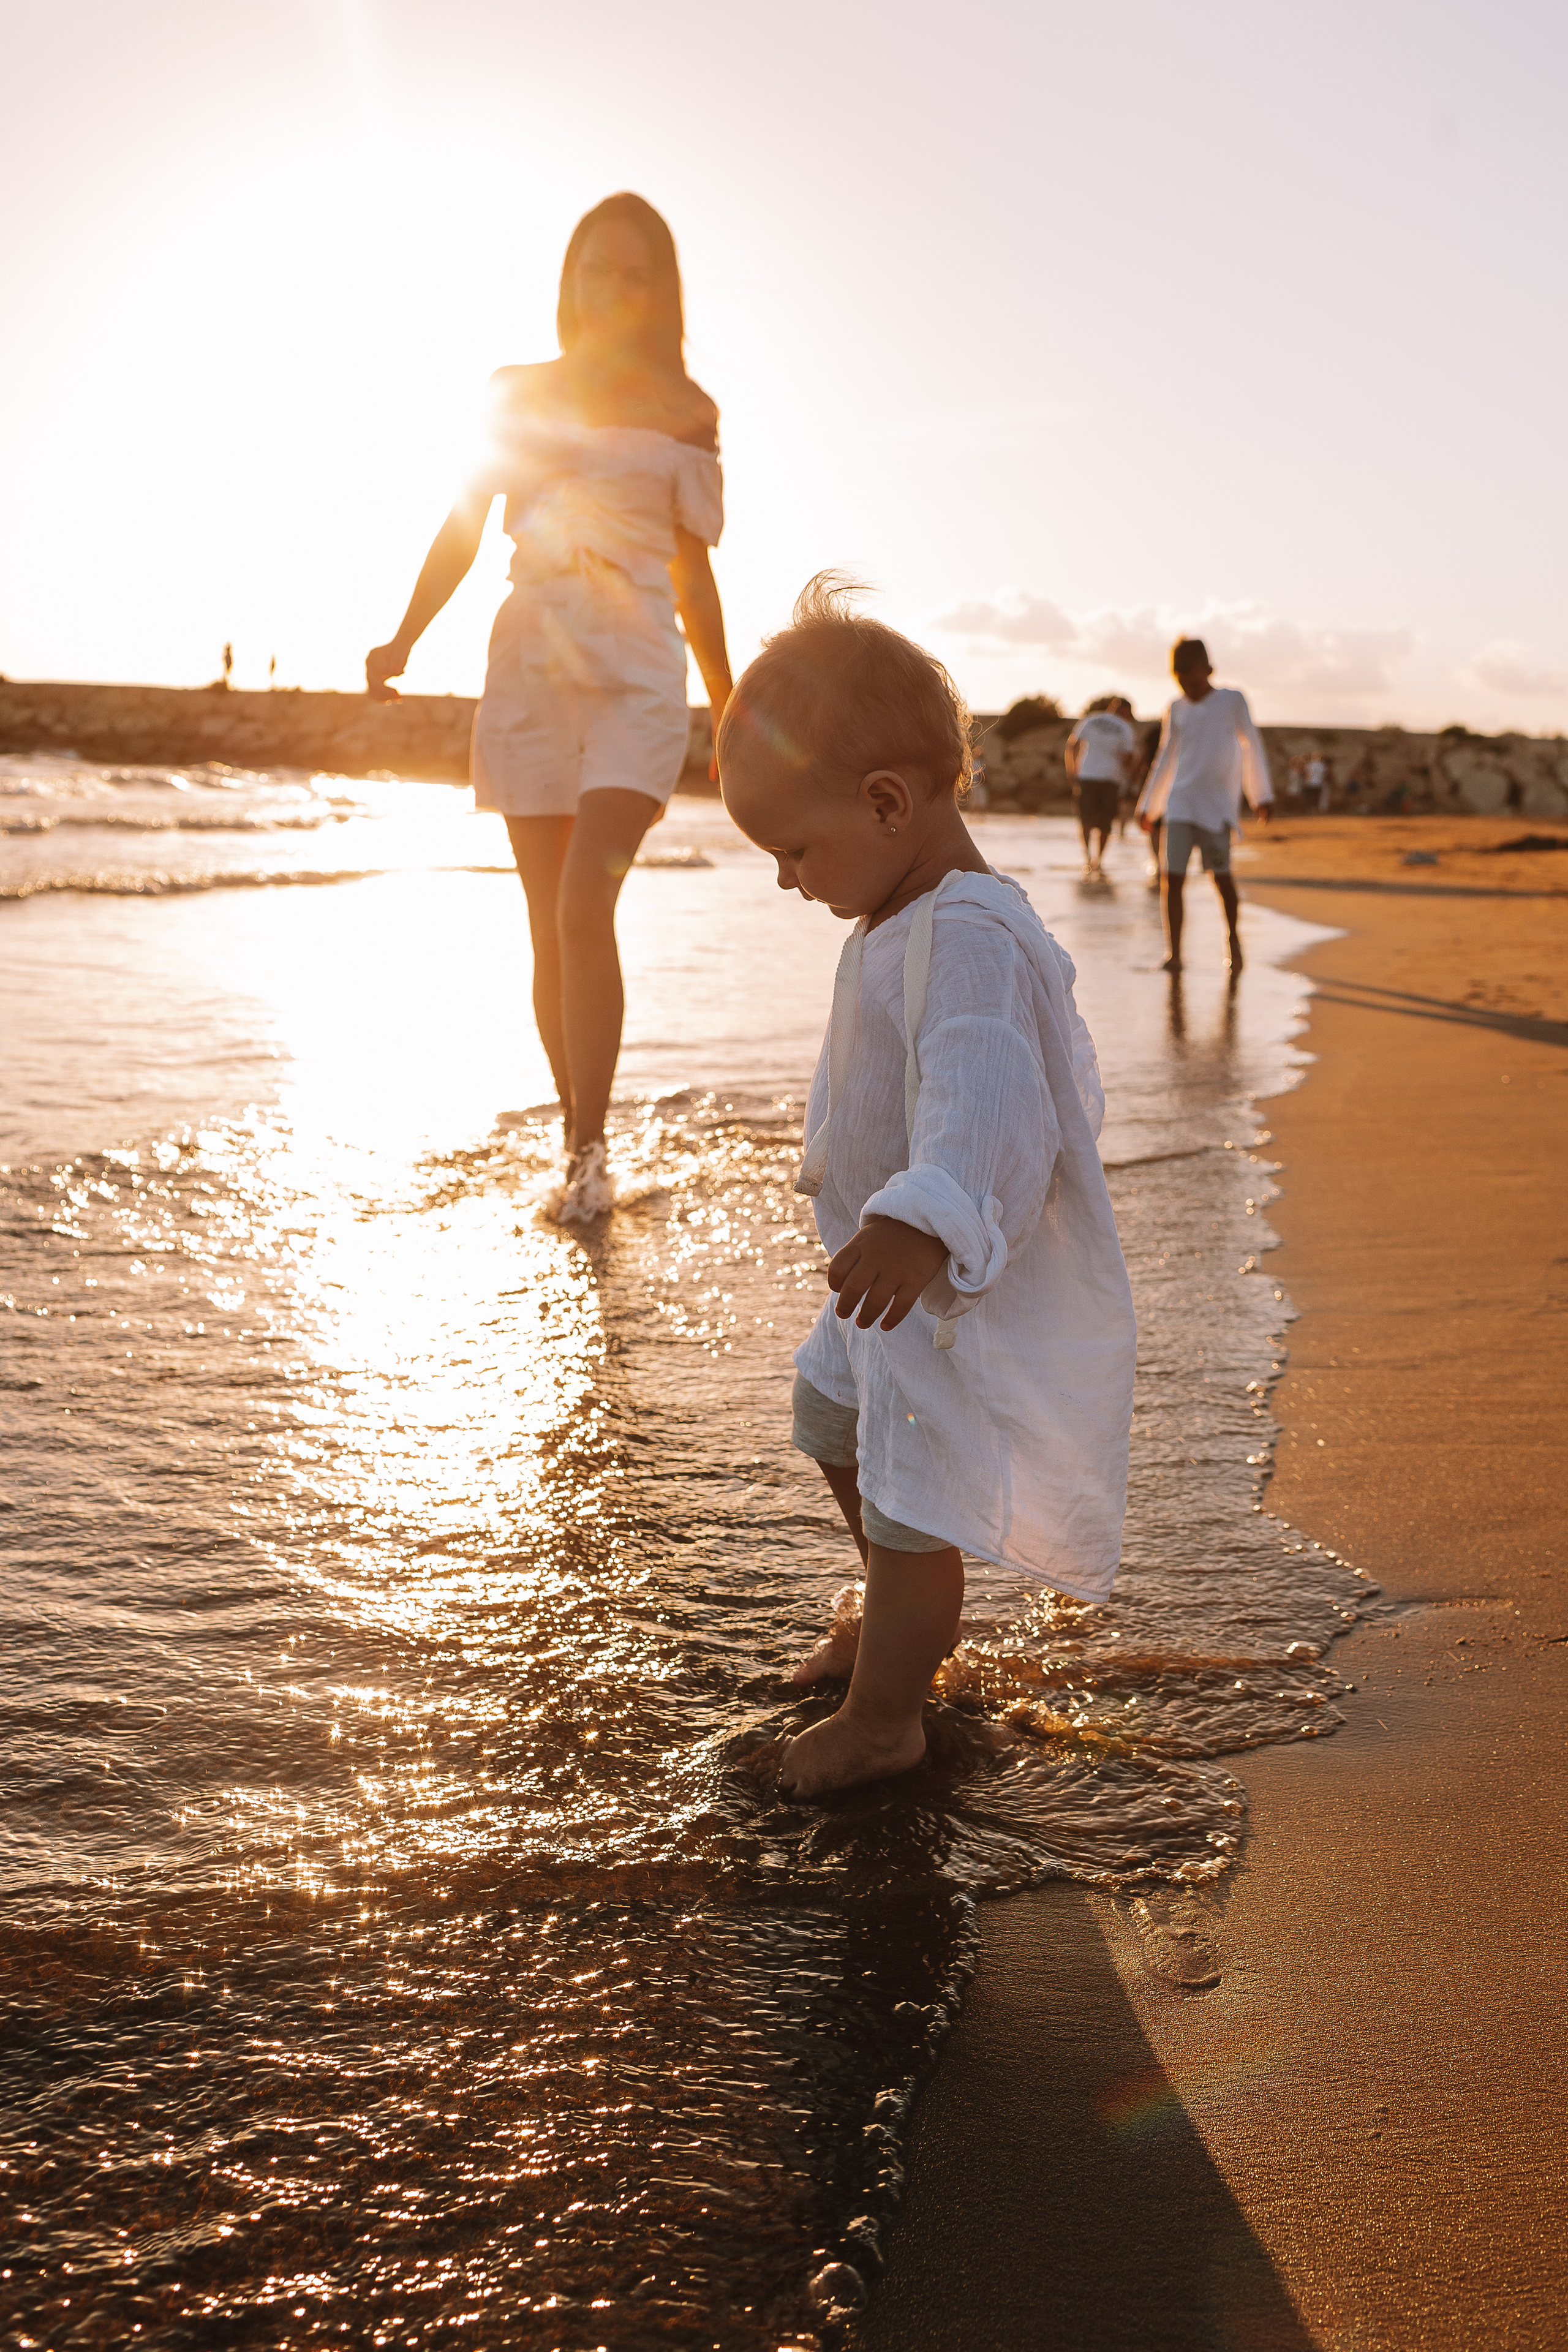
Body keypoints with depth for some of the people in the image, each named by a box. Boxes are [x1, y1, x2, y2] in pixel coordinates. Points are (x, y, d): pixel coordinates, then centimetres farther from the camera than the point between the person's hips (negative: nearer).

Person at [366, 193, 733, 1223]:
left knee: (586, 902, -20)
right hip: (529, 664, 2)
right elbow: (462, 529, 11)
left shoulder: (683, 411, 8)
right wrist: (403, 640, -3)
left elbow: (691, 571, 12)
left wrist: (731, 711, 14)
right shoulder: (516, 393, 12)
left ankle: (588, 1154, -16)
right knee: (552, 927, 2)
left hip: (635, 673, -2)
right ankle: (582, 1143, 14)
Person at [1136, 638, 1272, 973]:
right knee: (1173, 877, -7)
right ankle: (1174, 953, -4)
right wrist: (1148, 805, 18)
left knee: (1221, 875, -5)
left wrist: (1262, 796, 6)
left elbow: (1252, 746, 7)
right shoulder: (1177, 709, 10)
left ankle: (1234, 938, 20)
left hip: (1217, 806, -3)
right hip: (1179, 803, 3)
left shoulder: (1232, 700, 2)